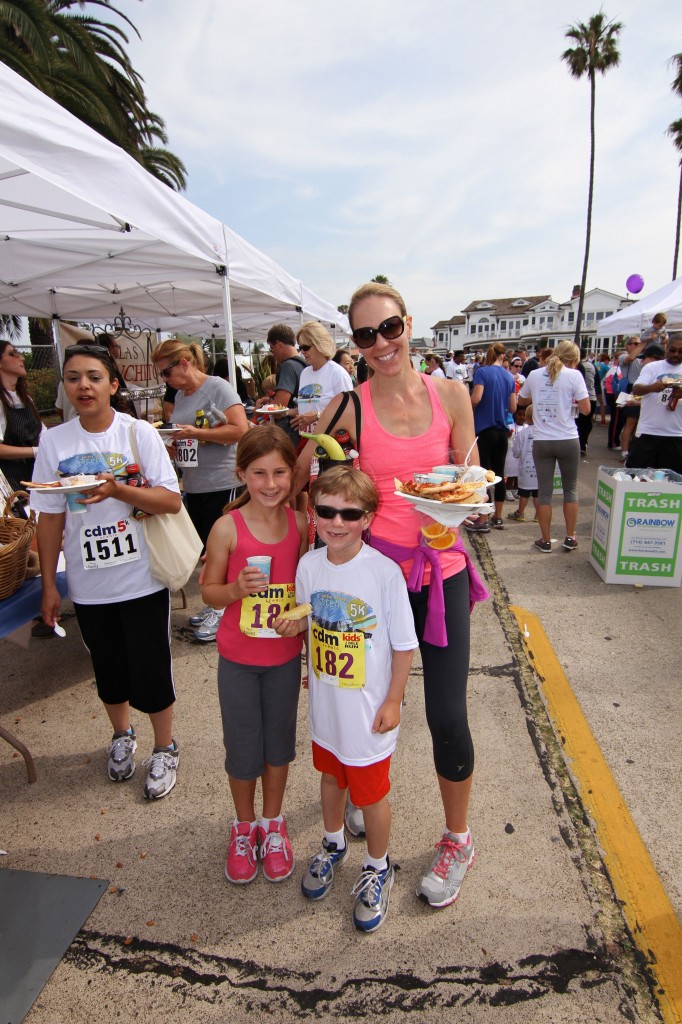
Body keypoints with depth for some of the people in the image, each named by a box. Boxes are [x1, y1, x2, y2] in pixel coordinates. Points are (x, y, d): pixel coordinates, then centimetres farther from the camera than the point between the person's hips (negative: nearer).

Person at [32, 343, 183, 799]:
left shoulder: (139, 432, -9)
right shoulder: (54, 441, -1)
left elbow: (172, 501, -13)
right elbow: (50, 516, 3)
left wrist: (117, 490, -28)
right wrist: (49, 584, 4)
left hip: (143, 579, -2)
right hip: (88, 585, 3)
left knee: (151, 671, 6)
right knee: (109, 669, 19)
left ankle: (165, 748, 32)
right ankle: (122, 736, 47)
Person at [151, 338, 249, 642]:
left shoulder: (218, 388, -9)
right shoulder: (180, 396, 14)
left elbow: (241, 429, -20)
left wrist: (195, 433, -19)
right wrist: (169, 445, -1)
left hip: (223, 484, -8)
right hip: (193, 485, 8)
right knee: (207, 549, 14)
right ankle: (214, 605, 28)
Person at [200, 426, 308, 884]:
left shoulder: (300, 524, -8)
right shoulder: (227, 528, -16)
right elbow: (209, 590, -6)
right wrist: (237, 589, -28)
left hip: (286, 657, 2)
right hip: (238, 660, -2)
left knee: (279, 744, 18)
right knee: (243, 749, 14)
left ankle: (273, 823, 44)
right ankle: (244, 826, 43)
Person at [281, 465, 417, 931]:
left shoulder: (385, 572, -24)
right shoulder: (309, 564, -9)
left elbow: (404, 644, -14)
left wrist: (393, 701, -10)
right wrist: (291, 624, -6)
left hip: (368, 711, -4)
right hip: (325, 705, 5)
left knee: (371, 794, 15)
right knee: (331, 776, 27)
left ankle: (378, 868, 45)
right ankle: (334, 845, 56)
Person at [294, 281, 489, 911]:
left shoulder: (450, 395, 0)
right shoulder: (349, 407, -5)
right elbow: (298, 480, 1)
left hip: (440, 568, 0)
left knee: (447, 717, 3)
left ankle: (457, 840, 33)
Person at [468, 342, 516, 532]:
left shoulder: (482, 372, -8)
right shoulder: (509, 377, 6)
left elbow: (476, 398, -19)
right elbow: (513, 408, 7)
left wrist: (469, 403, 2)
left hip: (484, 429, -5)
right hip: (502, 430, 5)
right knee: (499, 473, 11)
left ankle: (483, 521, 4)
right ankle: (498, 518, 20)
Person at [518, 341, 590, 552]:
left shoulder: (534, 375, 5)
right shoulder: (574, 375, -5)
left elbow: (522, 401, 20)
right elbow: (585, 409, -7)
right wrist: (570, 399, 11)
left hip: (541, 441, 2)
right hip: (567, 440, -2)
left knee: (544, 491, 7)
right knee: (570, 488, 15)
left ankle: (545, 541, 13)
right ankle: (570, 538, 19)